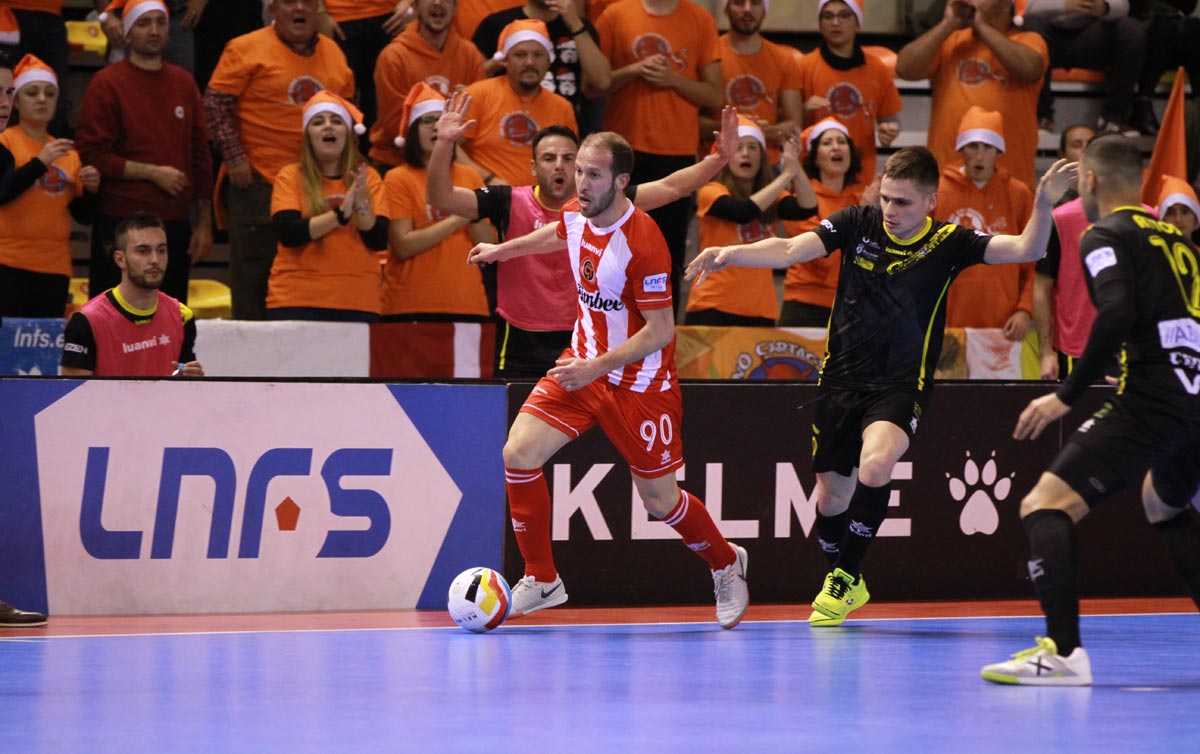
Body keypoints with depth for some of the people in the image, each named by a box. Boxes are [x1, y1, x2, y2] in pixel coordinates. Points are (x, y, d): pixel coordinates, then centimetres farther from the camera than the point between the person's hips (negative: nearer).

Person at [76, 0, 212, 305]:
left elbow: (200, 155, 15)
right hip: (121, 224, -5)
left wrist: (204, 223, 12)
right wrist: (152, 172, -13)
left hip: (176, 223, 5)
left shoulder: (183, 83, 12)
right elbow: (92, 155, -9)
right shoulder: (108, 83, -2)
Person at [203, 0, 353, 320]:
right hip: (259, 179, -5)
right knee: (255, 270, -3)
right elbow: (216, 103, -7)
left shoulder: (332, 53, 13)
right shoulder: (247, 48, -4)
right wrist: (234, 157, -13)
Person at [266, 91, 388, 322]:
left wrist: (361, 204, -17)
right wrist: (340, 214, -18)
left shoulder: (368, 177, 9)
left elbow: (379, 240, 0)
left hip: (357, 303, 2)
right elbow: (288, 232, -10)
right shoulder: (290, 177, 4)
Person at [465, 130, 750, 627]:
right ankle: (541, 581, 3)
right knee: (519, 454, -10)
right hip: (584, 363, 6)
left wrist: (598, 367, -28)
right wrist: (504, 250, 36)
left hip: (638, 381, -6)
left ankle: (726, 564, 34)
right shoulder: (576, 215, -5)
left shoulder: (642, 242, -27)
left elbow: (661, 330, -23)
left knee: (659, 498, 4)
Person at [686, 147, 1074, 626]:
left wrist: (1044, 203, -33)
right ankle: (844, 586, 38)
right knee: (831, 493, 10)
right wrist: (730, 254, -24)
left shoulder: (948, 243, -8)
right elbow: (790, 251, -9)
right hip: (842, 377, 3)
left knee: (876, 464, -30)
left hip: (901, 384, -3)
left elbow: (1025, 249, -15)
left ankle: (845, 576, -10)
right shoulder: (858, 224, -3)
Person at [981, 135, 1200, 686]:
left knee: (1046, 505, -13)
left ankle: (1063, 651, -28)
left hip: (1151, 401, -8)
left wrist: (1067, 395, -17)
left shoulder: (1106, 236, -1)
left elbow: (1117, 312, -19)